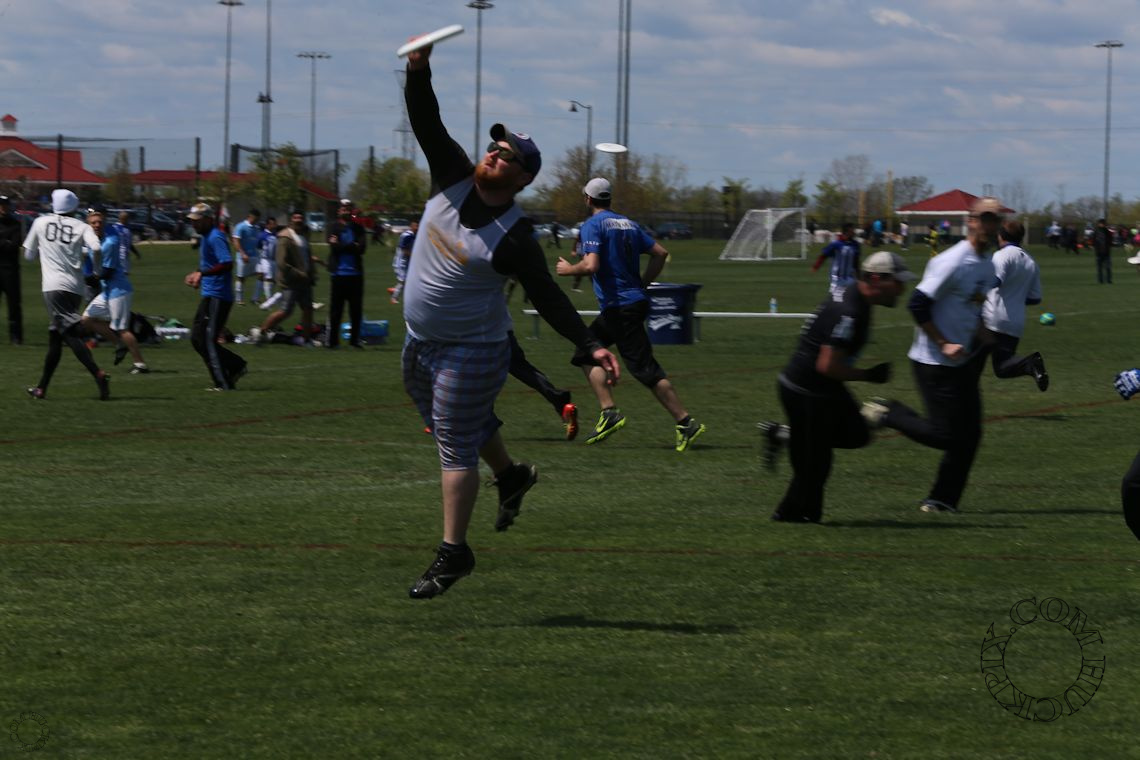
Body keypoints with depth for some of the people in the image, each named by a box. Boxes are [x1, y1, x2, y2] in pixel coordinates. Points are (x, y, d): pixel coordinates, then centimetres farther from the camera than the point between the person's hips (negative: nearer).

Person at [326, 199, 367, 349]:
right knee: (335, 309, -2)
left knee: (356, 309, 2)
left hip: (355, 274, 2)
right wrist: (353, 246, -6)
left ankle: (355, 339, 10)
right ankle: (331, 340, 3)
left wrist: (342, 246, -8)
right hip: (338, 273, -2)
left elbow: (362, 247, -4)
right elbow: (334, 248, -10)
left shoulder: (358, 228, 10)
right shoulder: (334, 228, 4)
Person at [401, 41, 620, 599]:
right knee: (466, 427, 24)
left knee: (455, 446, -6)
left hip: (470, 352, -7)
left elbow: (548, 298, -16)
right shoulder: (453, 180, -5)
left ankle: (453, 553, -1)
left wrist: (591, 346, -25)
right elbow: (426, 123, -10)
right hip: (420, 343, 7)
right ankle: (511, 475, 50)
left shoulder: (514, 238, -20)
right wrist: (419, 73, -27)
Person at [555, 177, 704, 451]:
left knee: (645, 368, -9)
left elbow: (591, 265, -21)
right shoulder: (629, 224, 15)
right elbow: (660, 254, 12)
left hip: (620, 306, -9)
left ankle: (685, 423, -11)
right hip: (635, 300, 9)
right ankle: (609, 411, 4)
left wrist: (568, 269, -2)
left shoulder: (593, 225, -9)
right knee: (587, 350, 15)